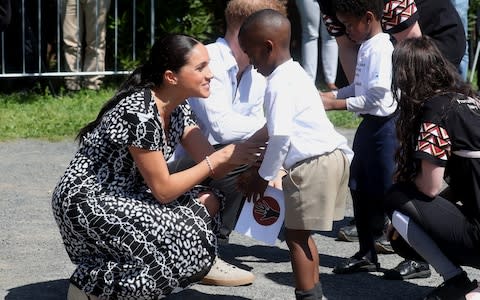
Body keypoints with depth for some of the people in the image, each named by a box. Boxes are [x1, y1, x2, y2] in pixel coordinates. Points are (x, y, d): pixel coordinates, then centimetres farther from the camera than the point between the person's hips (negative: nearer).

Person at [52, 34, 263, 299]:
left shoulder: (178, 108, 3)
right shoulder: (139, 113, -25)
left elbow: (212, 168, 0)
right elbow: (163, 190, -22)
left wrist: (249, 152, -17)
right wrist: (221, 157, -20)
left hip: (123, 196, 10)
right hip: (86, 205, -10)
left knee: (208, 203, -1)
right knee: (189, 246, -21)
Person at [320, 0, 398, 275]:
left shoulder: (380, 49, -19)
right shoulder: (366, 46, 11)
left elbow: (374, 98, -23)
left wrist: (335, 104, -17)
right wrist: (329, 95, 5)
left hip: (384, 125, -10)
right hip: (369, 125, 10)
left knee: (387, 193, -4)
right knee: (360, 189, 14)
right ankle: (367, 254, 24)